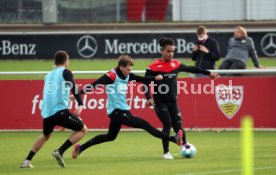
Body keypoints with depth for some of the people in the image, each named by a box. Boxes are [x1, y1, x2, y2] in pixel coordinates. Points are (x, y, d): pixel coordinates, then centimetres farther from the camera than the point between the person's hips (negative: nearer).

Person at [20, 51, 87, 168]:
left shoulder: (48, 76, 22)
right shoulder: (65, 72, 2)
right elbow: (74, 88, -15)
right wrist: (80, 104, -26)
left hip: (46, 113, 7)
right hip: (60, 111, -7)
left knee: (45, 135, 32)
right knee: (82, 129, 7)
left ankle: (27, 161, 23)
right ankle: (60, 152, -10)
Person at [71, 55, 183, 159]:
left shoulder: (127, 75, 6)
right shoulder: (112, 76, -18)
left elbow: (142, 79, 10)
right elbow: (94, 85, -23)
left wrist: (155, 78, -8)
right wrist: (78, 94, -30)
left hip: (122, 111, 10)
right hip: (117, 111, -10)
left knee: (110, 136, 23)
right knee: (144, 124, -11)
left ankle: (80, 148, 27)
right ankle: (173, 139, -9)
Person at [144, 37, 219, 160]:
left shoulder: (176, 64, 4)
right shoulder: (154, 67, -9)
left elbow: (191, 69, 18)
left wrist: (209, 73, 22)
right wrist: (149, 98, -19)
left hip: (173, 101, 4)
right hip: (160, 102, -4)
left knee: (177, 125, -2)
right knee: (167, 124, -13)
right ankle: (166, 152, 0)